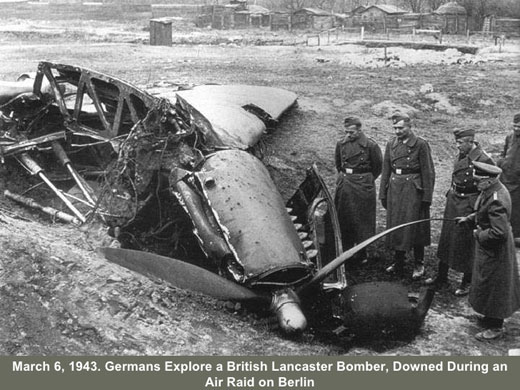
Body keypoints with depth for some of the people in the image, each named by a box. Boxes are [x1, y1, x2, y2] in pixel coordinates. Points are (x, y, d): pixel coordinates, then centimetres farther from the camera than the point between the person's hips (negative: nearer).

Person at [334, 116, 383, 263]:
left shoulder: (371, 145, -10)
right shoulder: (341, 144, 4)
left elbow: (378, 167, 2)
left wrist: (367, 180, 5)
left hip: (363, 187, -4)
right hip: (344, 186, 5)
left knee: (362, 221, 2)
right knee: (343, 220, 8)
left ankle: (363, 255, 13)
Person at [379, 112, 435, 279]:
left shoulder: (420, 144, -8)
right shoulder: (391, 144, 8)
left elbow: (428, 172, -8)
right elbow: (386, 170, 12)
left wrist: (427, 197, -10)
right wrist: (383, 194, 10)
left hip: (413, 188, -5)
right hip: (394, 188, 5)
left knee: (414, 226, 0)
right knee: (395, 226, 10)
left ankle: (419, 265, 13)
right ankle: (398, 262, 23)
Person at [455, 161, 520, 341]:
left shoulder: (496, 201, -32)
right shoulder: (491, 190, -2)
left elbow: (499, 232, -33)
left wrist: (480, 235, -19)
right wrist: (468, 219, 7)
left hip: (494, 251, -10)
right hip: (489, 249, 10)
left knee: (491, 286, 5)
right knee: (487, 284, 23)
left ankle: (495, 327, 21)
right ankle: (492, 316, 41)